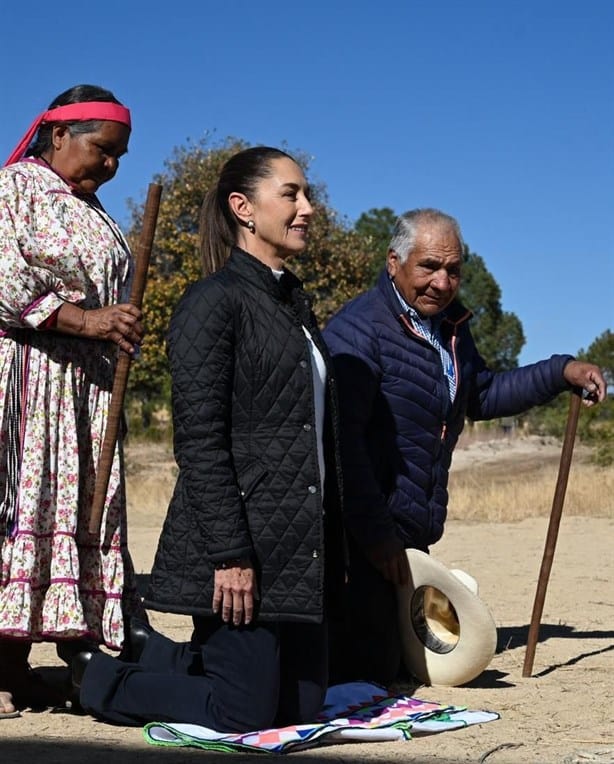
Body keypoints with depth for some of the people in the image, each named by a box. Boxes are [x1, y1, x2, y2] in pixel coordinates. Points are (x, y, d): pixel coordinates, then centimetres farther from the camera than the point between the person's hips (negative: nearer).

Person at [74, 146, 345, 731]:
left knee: (302, 705, 10)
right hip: (239, 543, -9)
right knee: (245, 713, -4)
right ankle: (101, 680, 18)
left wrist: (333, 546, 17)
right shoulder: (214, 300, -11)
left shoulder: (294, 301, 17)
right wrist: (229, 554, -22)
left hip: (302, 547, 9)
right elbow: (198, 439, -17)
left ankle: (156, 656, 30)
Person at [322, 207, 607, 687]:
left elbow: (481, 396, 29)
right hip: (365, 534, -9)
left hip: (415, 533, 9)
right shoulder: (358, 330, -17)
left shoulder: (450, 327, 13)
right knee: (372, 667, -11)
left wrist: (562, 372, 18)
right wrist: (374, 534, -24)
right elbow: (343, 440, -23)